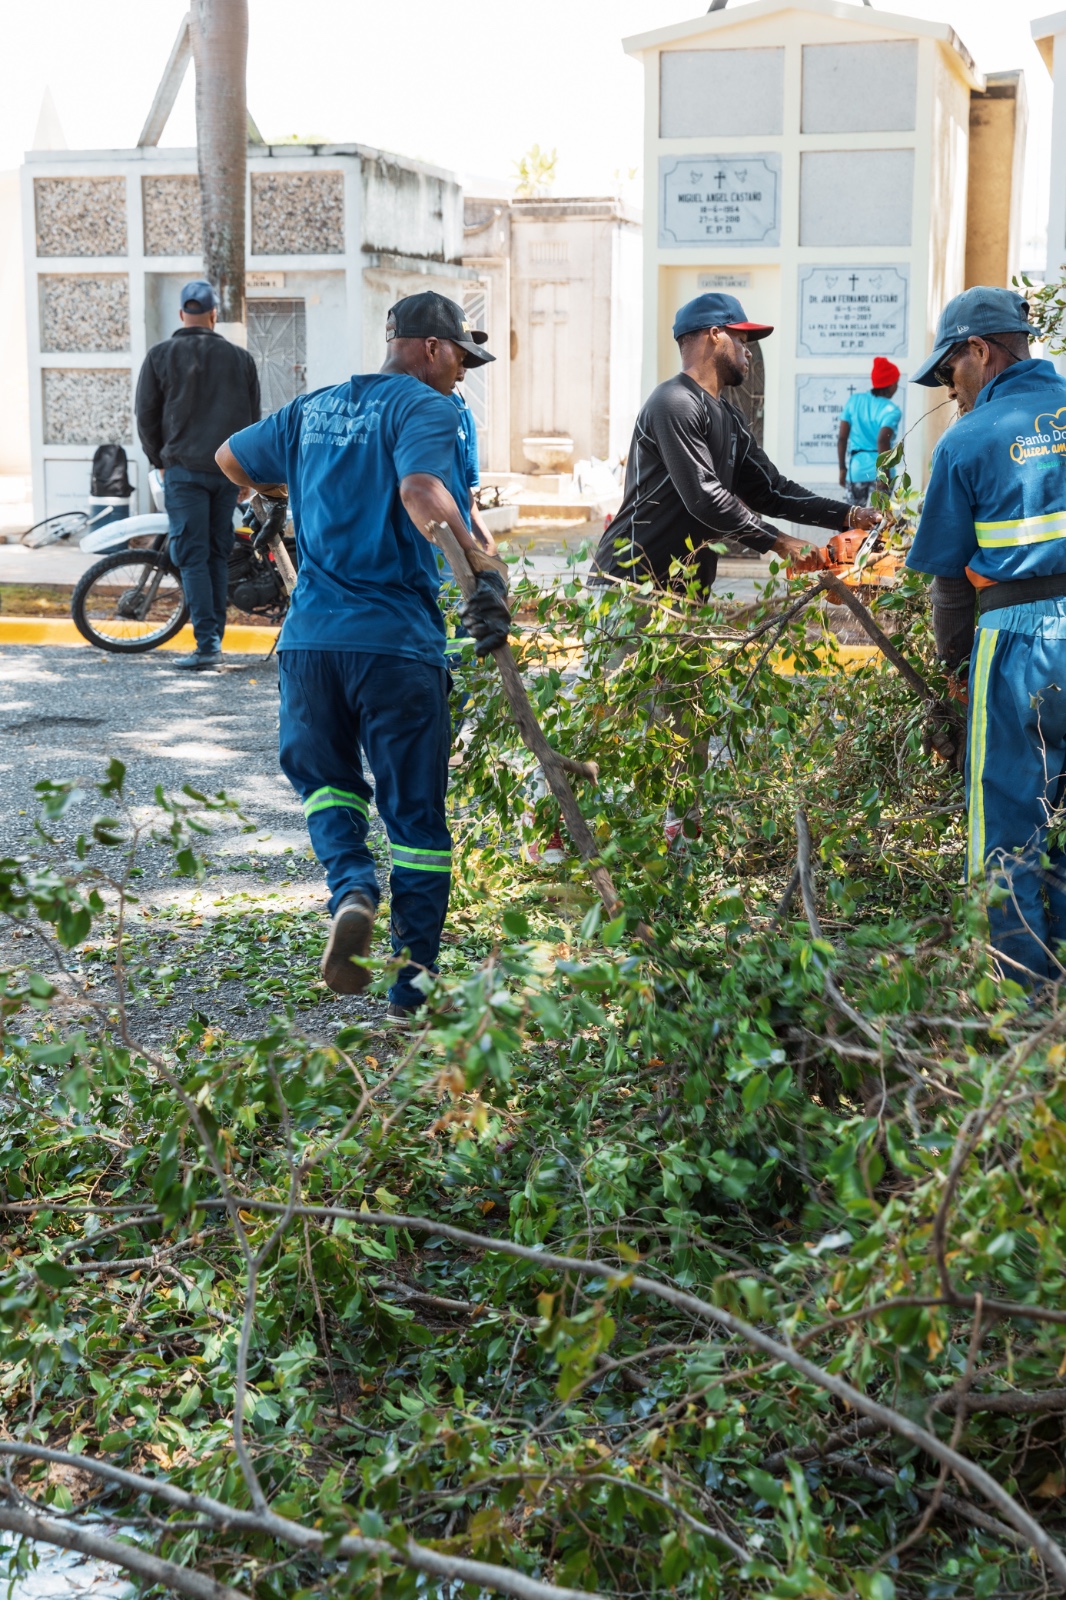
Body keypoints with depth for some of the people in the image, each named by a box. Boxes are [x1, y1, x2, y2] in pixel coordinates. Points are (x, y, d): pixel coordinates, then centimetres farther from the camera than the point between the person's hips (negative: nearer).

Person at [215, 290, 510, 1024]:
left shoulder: (310, 411, 15)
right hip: (398, 640, -4)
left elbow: (232, 459, 32)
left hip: (310, 635, 5)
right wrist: (483, 570, -32)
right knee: (416, 811, 6)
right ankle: (413, 991, 8)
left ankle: (352, 888, -6)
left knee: (324, 777, 23)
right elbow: (422, 490, -25)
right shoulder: (425, 407, -5)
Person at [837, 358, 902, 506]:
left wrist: (842, 469, 11)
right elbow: (882, 440, -24)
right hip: (878, 471, -4)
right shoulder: (891, 410, -8)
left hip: (856, 470, 4)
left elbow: (842, 438, 3)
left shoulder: (854, 401, 5)